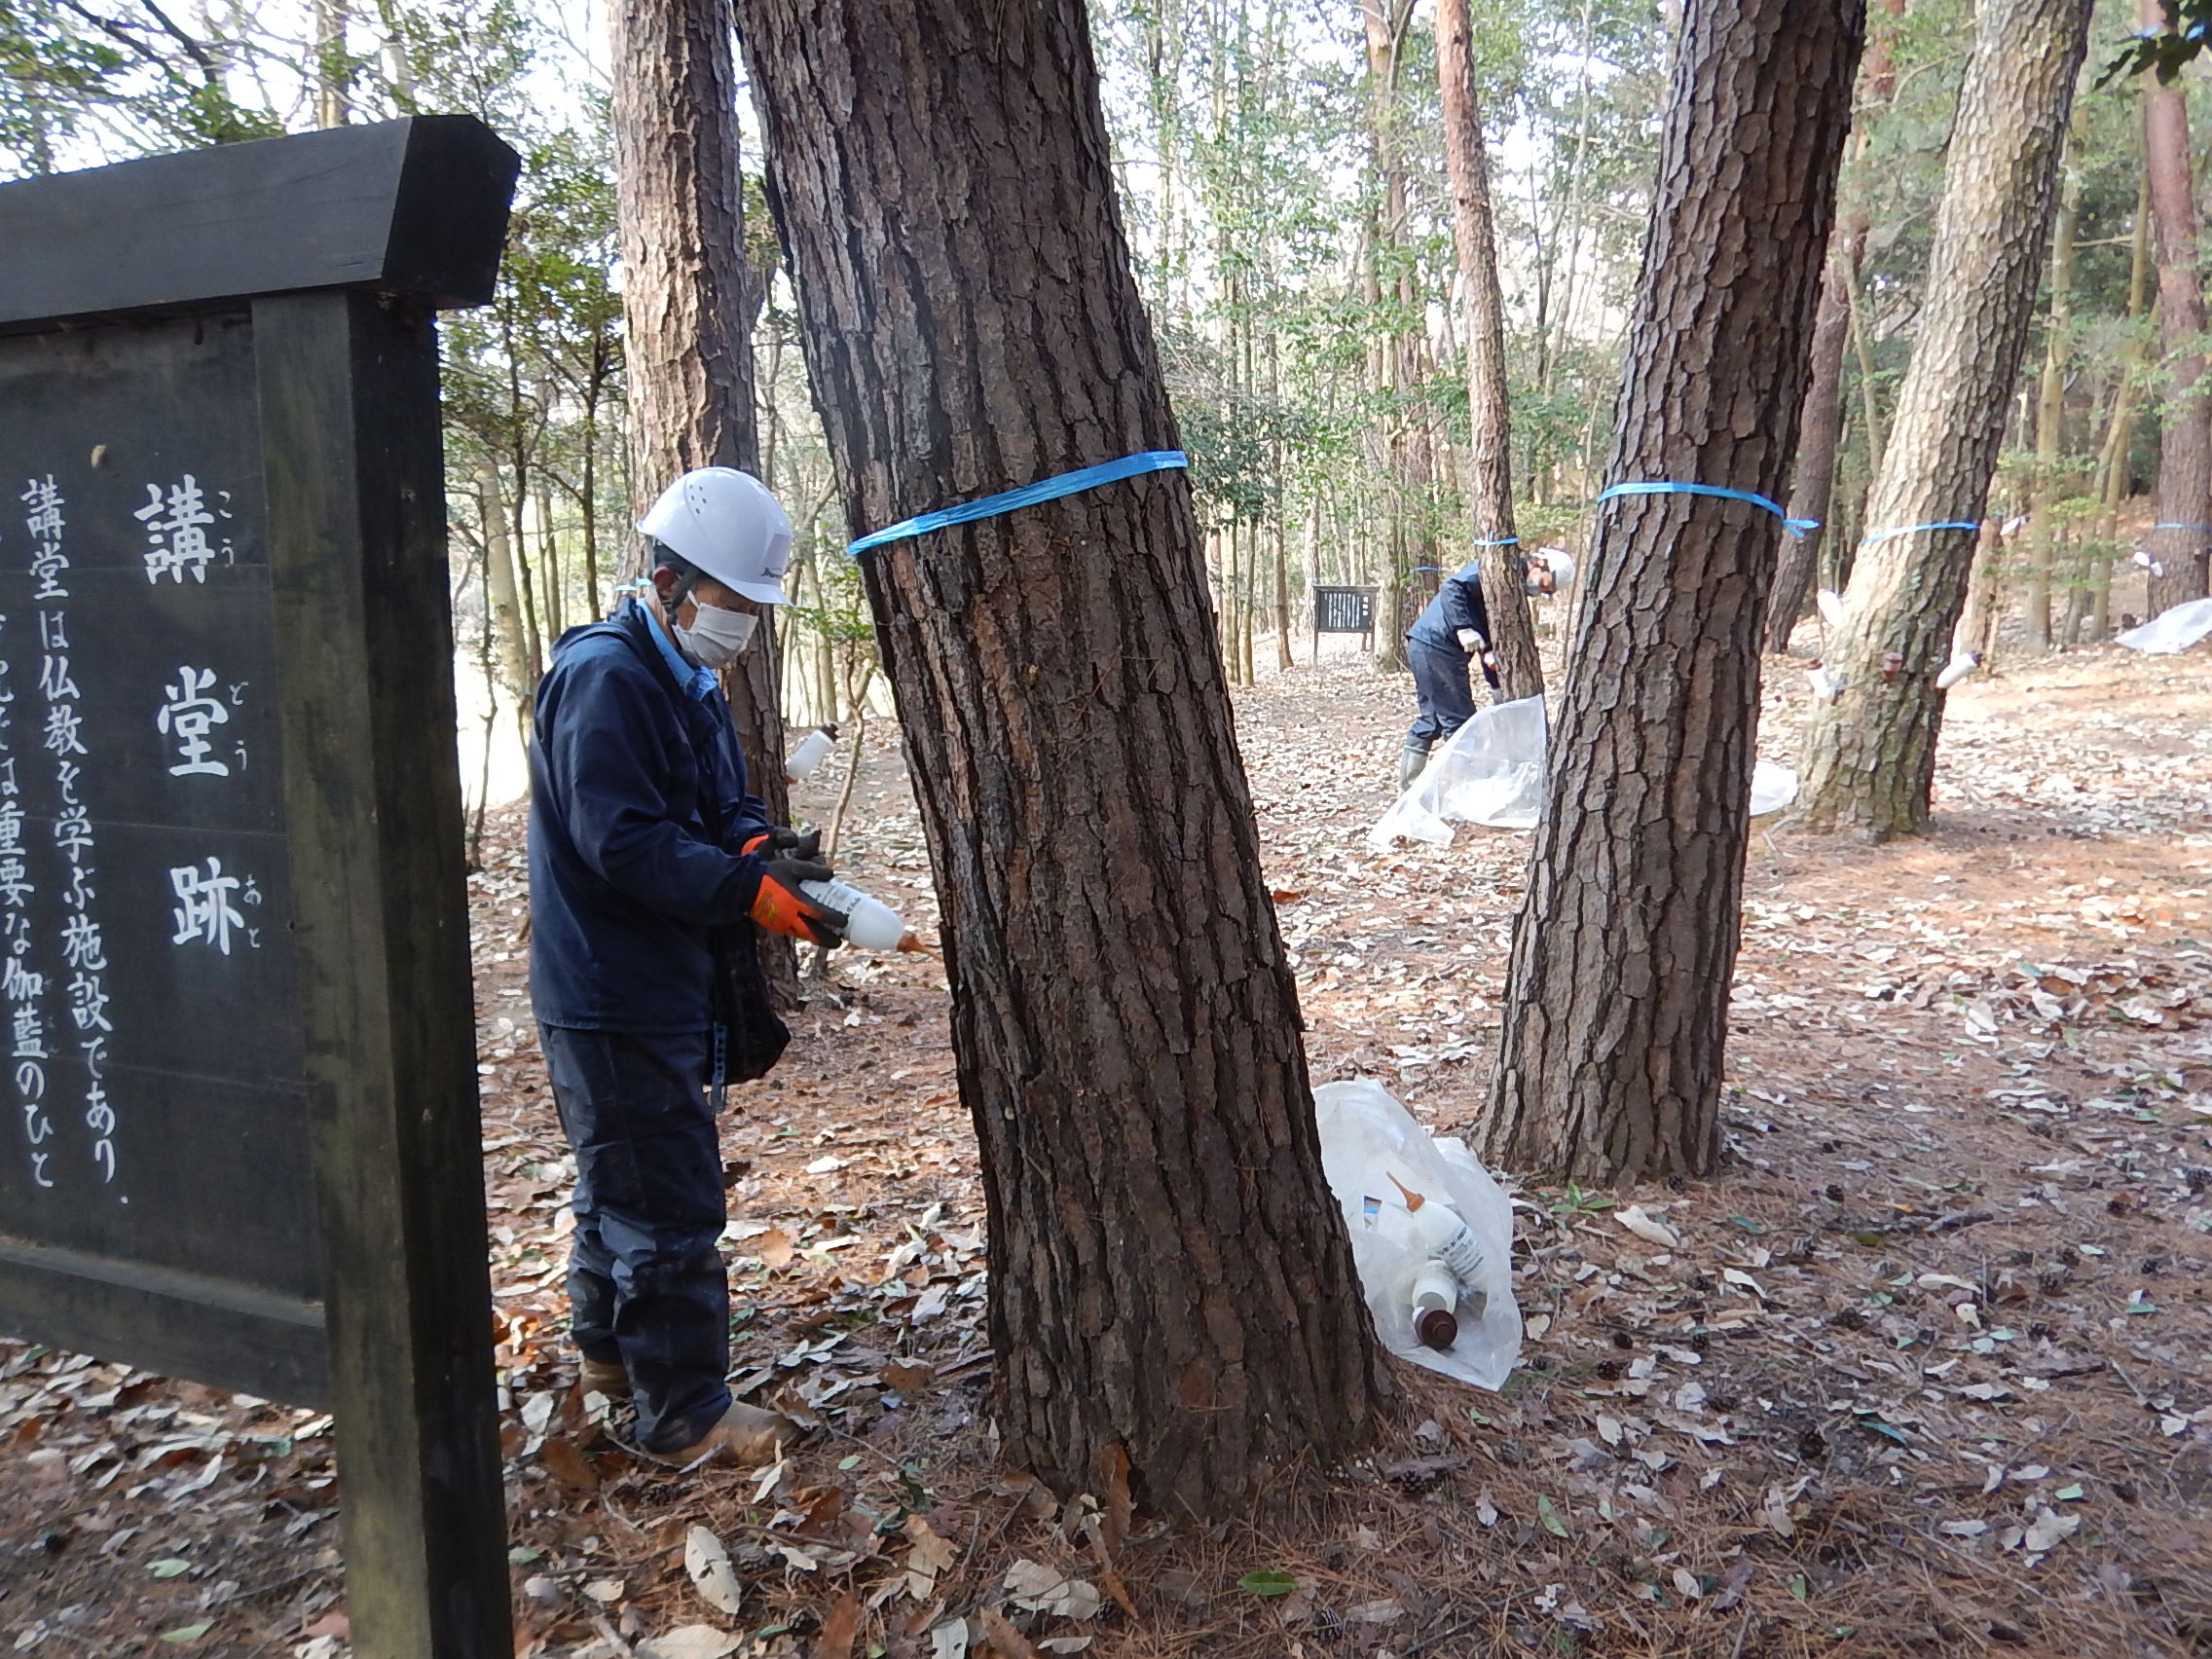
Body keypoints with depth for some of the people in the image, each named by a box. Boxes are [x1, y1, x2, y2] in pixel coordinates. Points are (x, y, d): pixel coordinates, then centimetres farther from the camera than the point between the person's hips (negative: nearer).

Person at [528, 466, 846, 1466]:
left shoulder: (686, 679, 13)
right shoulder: (605, 677, -18)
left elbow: (722, 805, 13)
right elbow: (621, 840, -26)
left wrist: (760, 843, -9)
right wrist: (753, 891, -29)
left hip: (669, 988, 10)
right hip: (614, 999, -10)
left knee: (625, 1180, 24)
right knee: (670, 1206, -2)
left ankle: (609, 1348, 41)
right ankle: (687, 1415, 10)